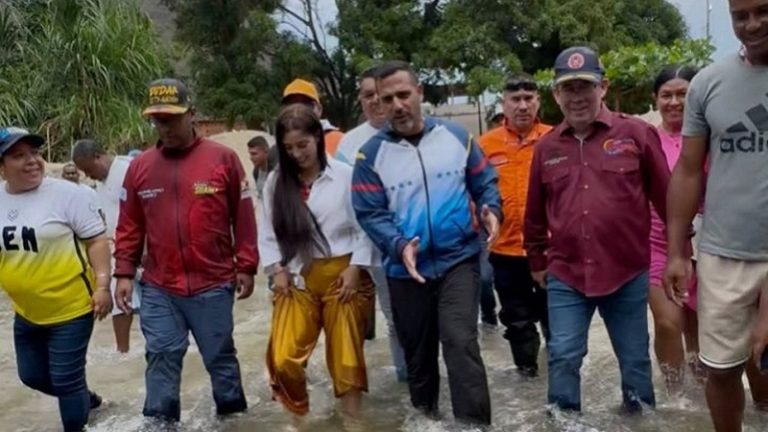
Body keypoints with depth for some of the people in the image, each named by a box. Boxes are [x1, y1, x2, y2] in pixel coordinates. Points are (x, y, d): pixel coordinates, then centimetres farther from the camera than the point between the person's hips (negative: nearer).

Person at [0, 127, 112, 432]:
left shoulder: (66, 193, -15)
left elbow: (96, 240, -13)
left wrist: (102, 285, -19)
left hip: (71, 309, -6)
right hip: (26, 313, 7)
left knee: (65, 380, 2)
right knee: (32, 376, 23)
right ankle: (84, 399, 49)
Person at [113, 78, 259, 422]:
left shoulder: (223, 158, -5)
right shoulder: (139, 166, 3)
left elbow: (243, 218, -2)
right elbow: (129, 226, 8)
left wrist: (246, 267, -2)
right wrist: (124, 273, 3)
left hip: (213, 284, -2)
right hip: (157, 289, 2)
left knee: (220, 356, 12)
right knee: (161, 359, 7)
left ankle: (233, 414, 30)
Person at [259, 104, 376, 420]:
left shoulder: (345, 175, -5)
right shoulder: (276, 181, 5)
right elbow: (267, 231, 9)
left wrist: (355, 267, -7)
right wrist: (277, 269, 0)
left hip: (342, 275, -2)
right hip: (297, 279, 2)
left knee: (346, 356, 7)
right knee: (283, 359, -5)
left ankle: (352, 417, 21)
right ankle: (297, 418, 17)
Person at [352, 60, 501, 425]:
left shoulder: (456, 136, 0)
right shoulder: (372, 154, -4)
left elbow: (484, 183, 8)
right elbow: (369, 213, -7)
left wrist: (491, 210, -14)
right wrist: (398, 246, -24)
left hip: (458, 261, -1)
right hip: (406, 271, 1)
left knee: (461, 344, -16)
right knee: (418, 355, 16)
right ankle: (424, 419, 39)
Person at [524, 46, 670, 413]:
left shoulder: (636, 133, -4)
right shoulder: (546, 147, 5)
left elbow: (667, 197, 0)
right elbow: (535, 213, 15)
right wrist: (536, 261, 20)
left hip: (627, 272, -2)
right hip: (565, 275, 2)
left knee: (634, 358, 13)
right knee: (563, 357, 5)